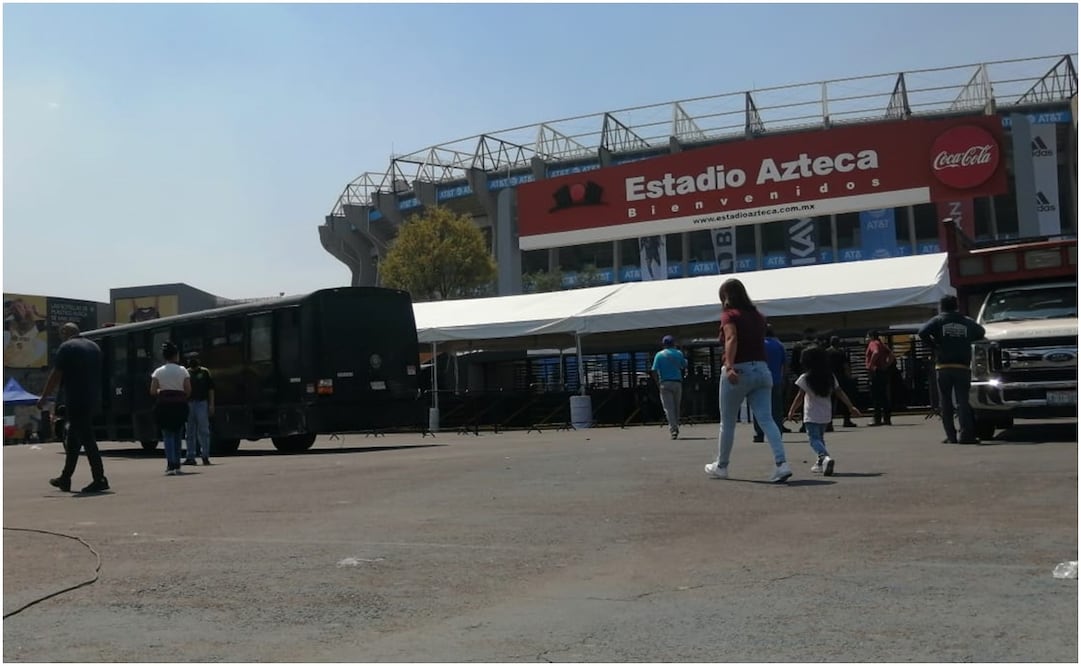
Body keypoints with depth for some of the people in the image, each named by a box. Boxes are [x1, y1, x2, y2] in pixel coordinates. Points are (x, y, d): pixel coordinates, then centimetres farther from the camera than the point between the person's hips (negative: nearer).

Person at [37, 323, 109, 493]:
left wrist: (44, 397, 2)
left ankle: (99, 479, -10)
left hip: (76, 402, -8)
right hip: (93, 401, 8)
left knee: (87, 439, -7)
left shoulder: (66, 347, -6)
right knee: (72, 439, 17)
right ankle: (65, 479, 24)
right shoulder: (94, 346, 16)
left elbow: (55, 375, -8)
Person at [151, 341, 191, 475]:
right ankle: (177, 465, 15)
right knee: (177, 434, 14)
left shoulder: (158, 372, 1)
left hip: (164, 405, -1)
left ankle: (171, 465, -11)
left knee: (168, 435, 2)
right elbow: (188, 391, -4)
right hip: (180, 405, 1)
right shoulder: (182, 370, 1)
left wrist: (161, 391, 16)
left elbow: (153, 391, -5)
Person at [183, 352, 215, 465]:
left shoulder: (204, 372, 5)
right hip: (188, 404, 3)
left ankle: (205, 456, -1)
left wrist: (211, 405, -5)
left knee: (203, 430, -4)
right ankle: (190, 457, 11)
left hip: (201, 403, -3)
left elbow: (211, 389, 3)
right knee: (190, 432, 7)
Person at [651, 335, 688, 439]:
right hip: (677, 382, 2)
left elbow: (654, 371, -6)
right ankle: (675, 427, 16)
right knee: (676, 407, 13)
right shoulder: (678, 353, 5)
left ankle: (673, 429, -18)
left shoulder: (659, 355, 2)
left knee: (668, 408, -6)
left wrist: (658, 384, 1)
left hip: (665, 383, -2)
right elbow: (684, 366, 14)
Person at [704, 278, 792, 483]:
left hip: (739, 372, -5)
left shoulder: (729, 314, -5)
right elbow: (760, 341, 12)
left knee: (727, 422, 10)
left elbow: (731, 338, -21)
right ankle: (781, 464, -18)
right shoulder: (757, 316, 14)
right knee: (766, 419, -3)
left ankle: (721, 466, 24)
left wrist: (729, 366, -33)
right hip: (761, 370, 5)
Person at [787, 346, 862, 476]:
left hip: (811, 415, -6)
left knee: (814, 438, -7)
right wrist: (851, 407, 9)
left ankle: (825, 457, -33)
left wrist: (791, 411, -4)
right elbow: (840, 393, 4)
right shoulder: (830, 377, 5)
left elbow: (800, 397, -11)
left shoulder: (805, 378, -10)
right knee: (820, 437, 22)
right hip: (826, 415, 6)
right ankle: (820, 464, 23)